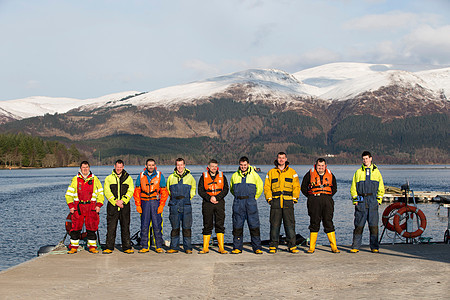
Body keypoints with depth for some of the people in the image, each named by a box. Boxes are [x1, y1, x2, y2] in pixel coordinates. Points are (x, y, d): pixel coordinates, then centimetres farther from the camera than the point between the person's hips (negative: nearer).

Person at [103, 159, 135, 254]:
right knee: (111, 227, -1)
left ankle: (127, 247, 8)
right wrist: (116, 202, -12)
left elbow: (130, 191, 1)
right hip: (112, 206, -1)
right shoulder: (108, 178, 7)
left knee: (125, 227, 3)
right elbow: (107, 192, -2)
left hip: (125, 205, 1)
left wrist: (122, 200, -13)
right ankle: (109, 247, 4)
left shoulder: (128, 178, 10)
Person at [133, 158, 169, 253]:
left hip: (156, 203, -1)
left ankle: (158, 246, 5)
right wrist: (138, 205, 2)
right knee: (144, 226, 2)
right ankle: (144, 246, 9)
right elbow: (136, 192, 10)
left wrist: (161, 205, -6)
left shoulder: (160, 176, 3)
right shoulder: (141, 176, 8)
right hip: (144, 203, 2)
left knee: (157, 226, -3)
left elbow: (164, 192, 2)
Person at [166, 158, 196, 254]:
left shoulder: (189, 177, 8)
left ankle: (188, 248, 4)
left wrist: (189, 197, 11)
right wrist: (173, 197, 14)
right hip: (174, 205, 1)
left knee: (187, 227, -2)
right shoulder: (171, 177, 9)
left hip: (186, 206, -1)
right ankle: (174, 247, 9)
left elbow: (193, 189, 22)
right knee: (175, 227, 3)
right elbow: (168, 190, 23)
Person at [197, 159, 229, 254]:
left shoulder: (222, 176, 9)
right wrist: (209, 198, -12)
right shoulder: (204, 177, 8)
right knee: (207, 225, 3)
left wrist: (216, 198, -12)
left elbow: (225, 189, 2)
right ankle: (205, 248, 9)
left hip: (219, 202, 0)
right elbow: (200, 191, 2)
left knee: (220, 225, -4)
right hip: (207, 203, 0)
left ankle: (221, 247, -3)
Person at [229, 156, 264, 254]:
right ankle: (237, 247, 9)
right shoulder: (235, 176, 11)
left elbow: (259, 188, 15)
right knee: (237, 226, 2)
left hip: (250, 203, -2)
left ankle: (257, 248, 2)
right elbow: (231, 189, 24)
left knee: (254, 226, -4)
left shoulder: (254, 175, 5)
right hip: (238, 204, 2)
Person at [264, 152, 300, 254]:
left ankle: (292, 246, 4)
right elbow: (267, 187, 11)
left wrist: (294, 199, -1)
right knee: (275, 224, 0)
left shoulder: (292, 172, 11)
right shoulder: (271, 172, 13)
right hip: (275, 201, 0)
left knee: (290, 224, -2)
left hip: (288, 202, 0)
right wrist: (269, 198, 0)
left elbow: (296, 186, 9)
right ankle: (273, 246, 6)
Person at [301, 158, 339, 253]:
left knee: (329, 223, 0)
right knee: (314, 223, 2)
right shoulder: (310, 174, 5)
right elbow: (303, 187, 10)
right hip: (314, 201, -1)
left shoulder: (330, 175, 11)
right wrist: (311, 196, 4)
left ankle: (334, 247, 3)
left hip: (327, 200, 1)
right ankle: (311, 247, 8)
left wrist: (328, 196, 10)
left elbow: (334, 188, 22)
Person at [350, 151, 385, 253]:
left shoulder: (376, 172, 12)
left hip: (373, 201, 0)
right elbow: (353, 188, 10)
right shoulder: (358, 172, 10)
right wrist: (355, 200, 0)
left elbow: (381, 188, 14)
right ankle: (355, 247, 2)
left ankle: (375, 247, 4)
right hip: (361, 201, 0)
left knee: (374, 225, -2)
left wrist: (378, 200, 3)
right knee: (358, 225, -3)